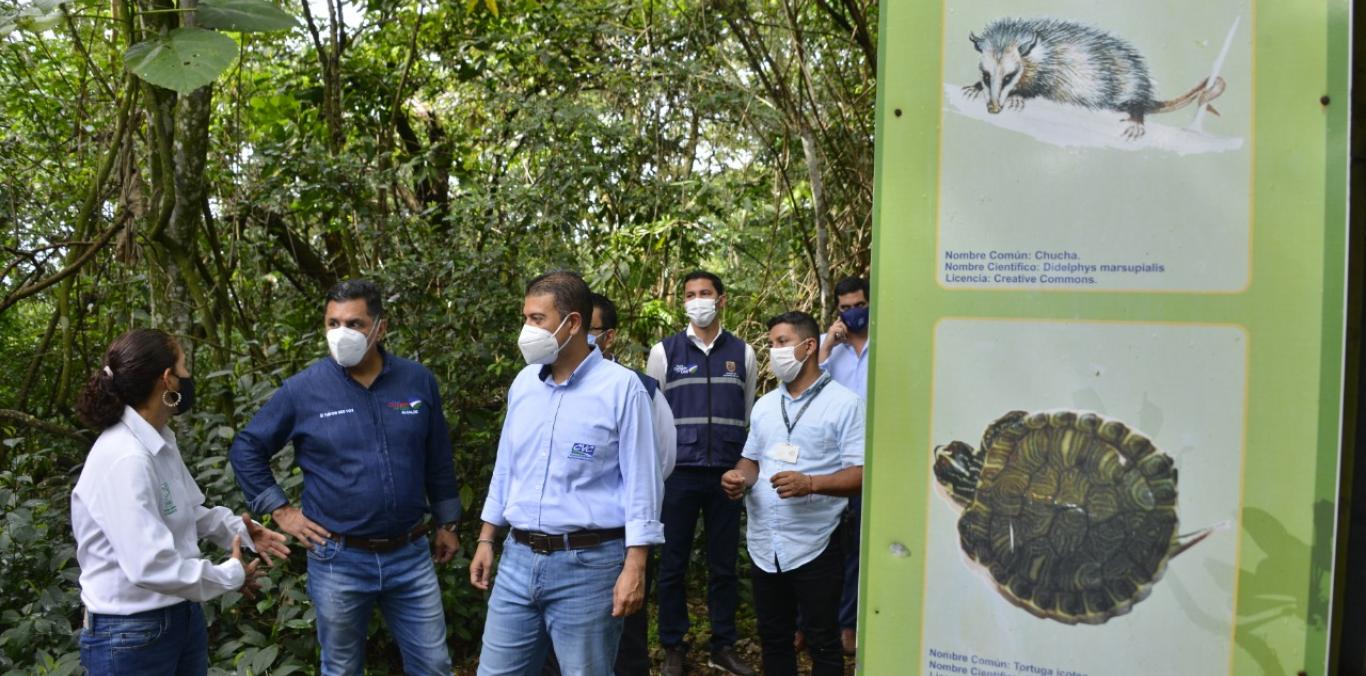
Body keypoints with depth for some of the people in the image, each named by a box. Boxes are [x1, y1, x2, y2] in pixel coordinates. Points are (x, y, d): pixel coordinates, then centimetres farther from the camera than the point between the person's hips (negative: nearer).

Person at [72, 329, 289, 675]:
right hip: (130, 633, -9)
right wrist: (229, 576, -17)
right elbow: (150, 565, -30)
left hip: (182, 614, 9)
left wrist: (237, 528, 0)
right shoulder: (125, 459, -25)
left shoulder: (160, 441, 4)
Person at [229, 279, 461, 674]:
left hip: (411, 555, 2)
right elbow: (246, 450, 3)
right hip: (339, 561, -1)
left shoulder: (417, 381, -1)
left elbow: (438, 460, 9)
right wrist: (281, 511, -2)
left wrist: (446, 523, 12)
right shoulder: (303, 389, -8)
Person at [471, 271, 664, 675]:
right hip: (518, 558, 6)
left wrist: (634, 568, -15)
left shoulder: (621, 387, -11)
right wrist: (486, 539, 15)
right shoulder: (524, 382, 7)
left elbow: (641, 483, -11)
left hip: (588, 563, -5)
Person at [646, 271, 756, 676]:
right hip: (679, 472, -1)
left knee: (724, 563, 10)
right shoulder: (665, 351, 1)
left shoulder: (743, 353, 7)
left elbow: (748, 415, 13)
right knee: (673, 564, 7)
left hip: (728, 474, 2)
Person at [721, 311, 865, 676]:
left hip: (813, 545, -6)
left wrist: (810, 484, -27)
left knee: (822, 643, 8)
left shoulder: (844, 403, -8)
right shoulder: (764, 405, 13)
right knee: (772, 638, 17)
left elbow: (863, 473, -13)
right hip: (764, 544, 6)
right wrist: (740, 478, -3)